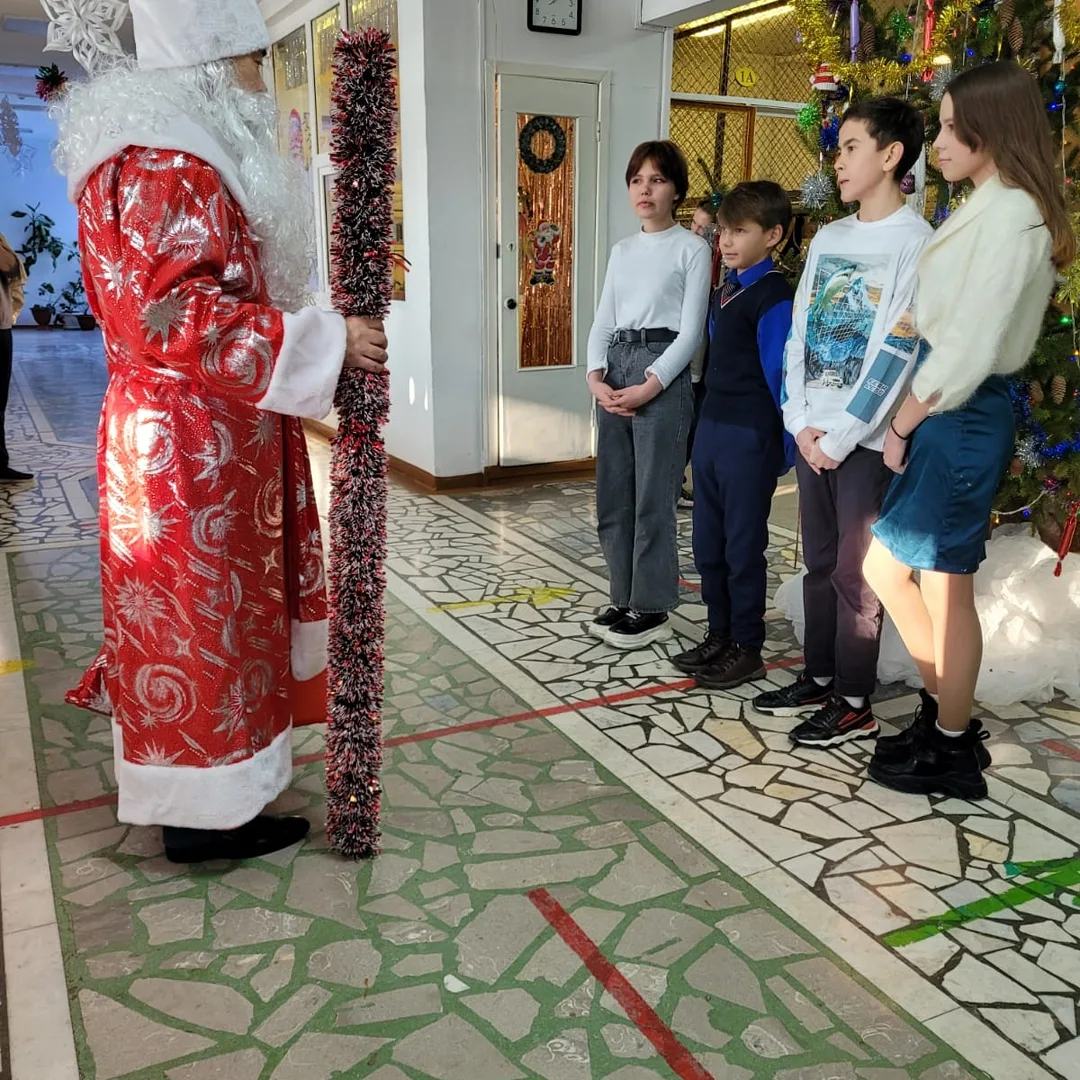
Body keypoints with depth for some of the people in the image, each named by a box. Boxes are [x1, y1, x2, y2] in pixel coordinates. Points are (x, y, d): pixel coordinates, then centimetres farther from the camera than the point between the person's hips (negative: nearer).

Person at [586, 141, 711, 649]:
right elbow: (603, 321, 12)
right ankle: (624, 598, 21)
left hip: (662, 374, -6)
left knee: (653, 497, -3)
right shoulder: (622, 250, 17)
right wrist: (596, 377, -5)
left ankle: (652, 609, 9)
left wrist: (649, 387, -16)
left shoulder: (692, 249, -1)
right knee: (612, 496, 8)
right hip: (615, 373, 6)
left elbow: (690, 330, -8)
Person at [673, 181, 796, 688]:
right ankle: (720, 635, 29)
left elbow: (779, 376, -14)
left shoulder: (773, 296, -13)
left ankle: (747, 650, 15)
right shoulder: (727, 289, 13)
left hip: (749, 436, -8)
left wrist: (786, 447, -13)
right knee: (708, 544, 14)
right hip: (711, 428, 8)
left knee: (743, 545, 2)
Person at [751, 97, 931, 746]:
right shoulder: (827, 239, 13)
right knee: (820, 563, 13)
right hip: (813, 432, 6)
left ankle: (855, 705, 13)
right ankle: (819, 679, 27)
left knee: (856, 573, 0)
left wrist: (841, 436, -14)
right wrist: (802, 421, -2)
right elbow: (800, 334, 9)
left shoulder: (915, 241, -8)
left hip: (866, 437, -6)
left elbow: (895, 352, -14)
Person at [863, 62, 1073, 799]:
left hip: (962, 417, -9)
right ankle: (947, 716, 29)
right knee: (885, 569, 14)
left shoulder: (1011, 215, -15)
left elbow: (971, 344, -20)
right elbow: (951, 330, 11)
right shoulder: (984, 211, 15)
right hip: (946, 412, 9)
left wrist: (904, 421, -10)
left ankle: (949, 751, 19)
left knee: (946, 588, 2)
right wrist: (912, 420, 3)